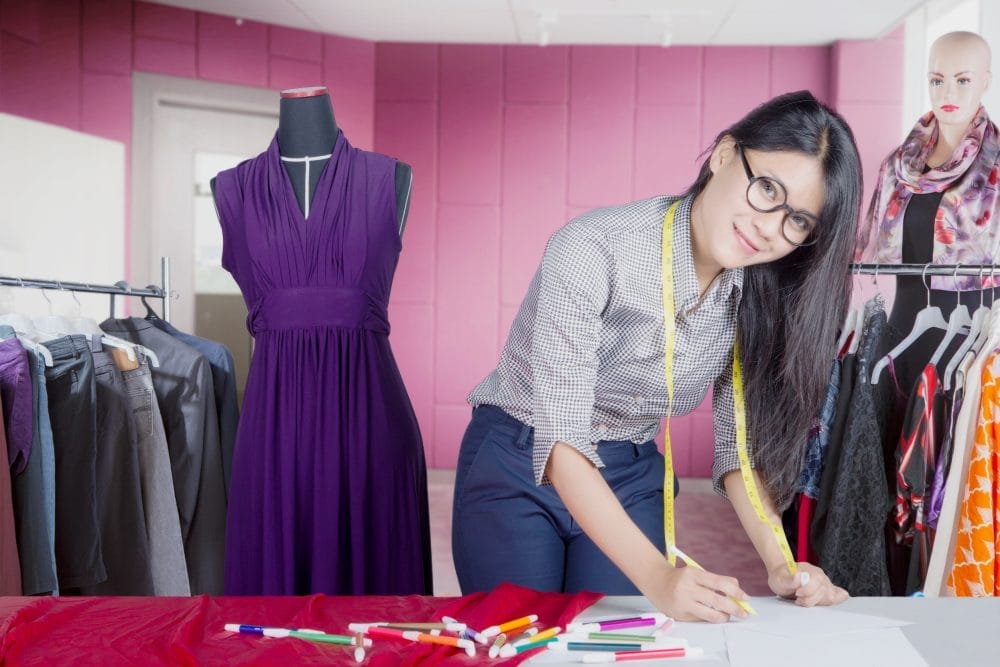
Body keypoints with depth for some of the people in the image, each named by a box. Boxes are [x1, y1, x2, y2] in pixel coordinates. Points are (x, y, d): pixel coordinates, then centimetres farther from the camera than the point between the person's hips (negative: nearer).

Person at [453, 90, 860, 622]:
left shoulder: (757, 295, -9)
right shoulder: (593, 250, -28)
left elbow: (740, 440, -2)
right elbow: (561, 444, -30)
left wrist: (778, 563, -17)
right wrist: (657, 576, -39)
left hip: (632, 477, 4)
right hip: (518, 467, -4)